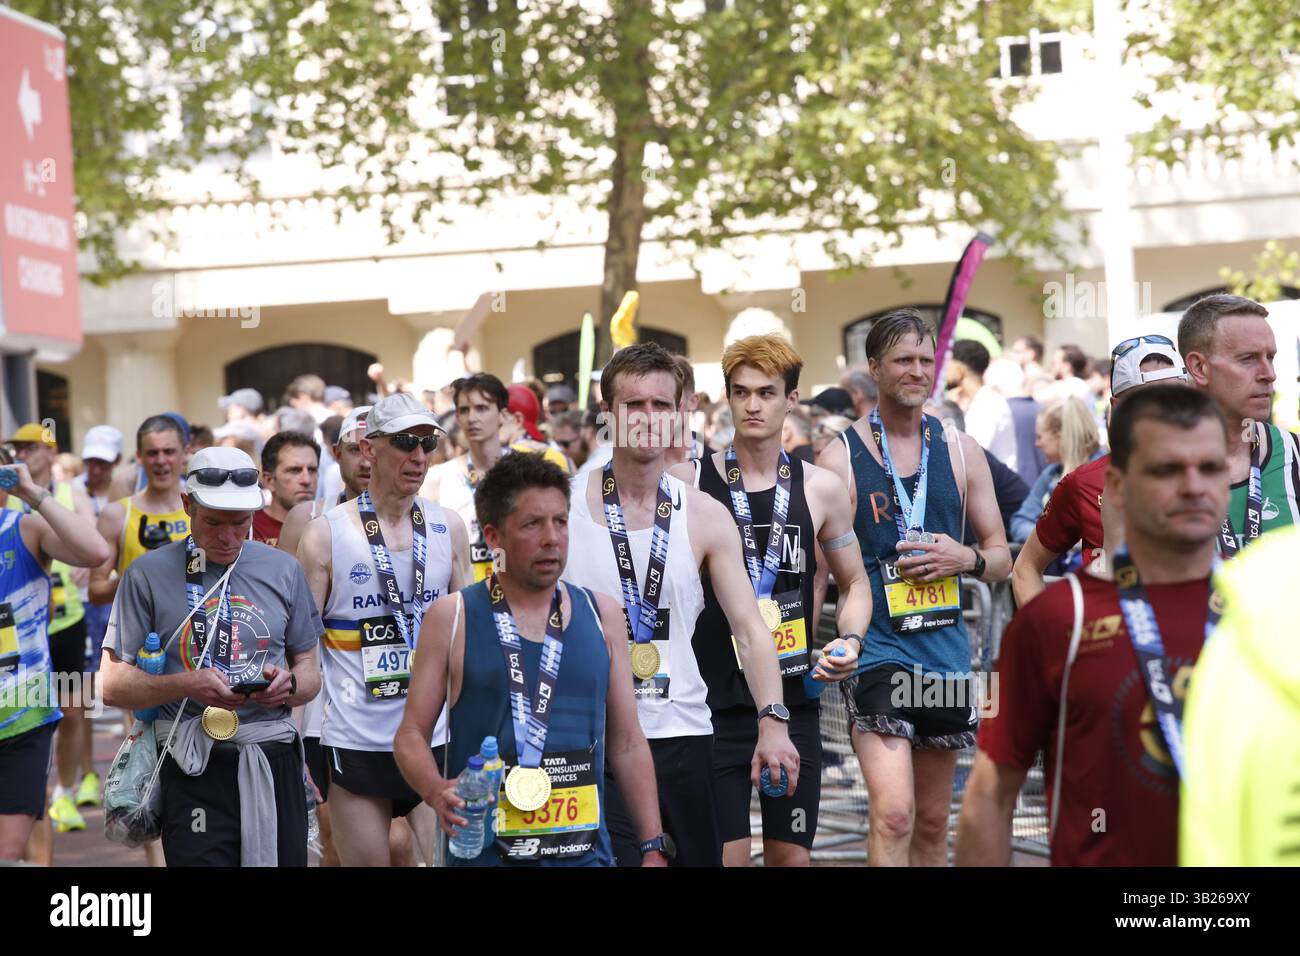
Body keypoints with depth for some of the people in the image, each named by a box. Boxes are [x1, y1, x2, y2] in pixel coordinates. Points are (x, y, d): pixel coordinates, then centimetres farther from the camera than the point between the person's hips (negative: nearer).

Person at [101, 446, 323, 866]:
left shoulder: (283, 570, 11)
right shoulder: (149, 574, 1)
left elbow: (310, 672, 16)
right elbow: (113, 686, 0)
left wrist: (289, 684, -8)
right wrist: (186, 685, -16)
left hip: (275, 761, 3)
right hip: (194, 770, -3)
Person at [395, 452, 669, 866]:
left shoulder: (602, 614, 7)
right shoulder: (453, 618, -2)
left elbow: (627, 743, 10)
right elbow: (411, 733, 0)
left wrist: (653, 847, 5)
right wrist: (436, 791, -20)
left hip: (587, 852, 2)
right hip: (484, 852, -2)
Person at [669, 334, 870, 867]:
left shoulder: (821, 490, 4)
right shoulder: (688, 483, -3)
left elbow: (854, 582, 17)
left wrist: (849, 641, 0)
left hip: (795, 703, 3)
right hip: (713, 702, -2)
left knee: (792, 855, 8)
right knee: (725, 854, -3)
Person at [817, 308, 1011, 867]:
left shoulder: (961, 452, 9)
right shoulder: (840, 458, -2)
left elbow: (1001, 557, 14)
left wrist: (966, 559, -7)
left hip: (946, 653, 5)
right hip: (875, 649, -4)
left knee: (933, 823, 13)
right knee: (894, 813, -19)